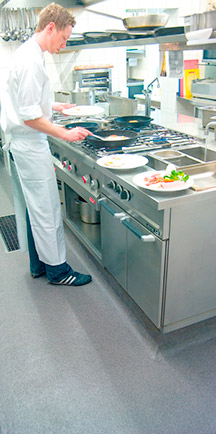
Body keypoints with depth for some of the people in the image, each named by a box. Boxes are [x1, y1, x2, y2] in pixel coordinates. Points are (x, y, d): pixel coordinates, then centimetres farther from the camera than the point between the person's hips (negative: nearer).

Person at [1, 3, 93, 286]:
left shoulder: (27, 53, 14)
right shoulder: (31, 60, -18)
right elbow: (29, 116, -22)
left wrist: (53, 106, 22)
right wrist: (66, 133, -18)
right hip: (30, 145, -11)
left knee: (31, 209, 16)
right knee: (47, 210, 0)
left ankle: (38, 264, 30)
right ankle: (57, 269, 15)